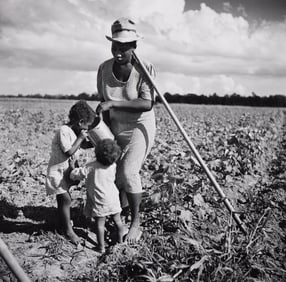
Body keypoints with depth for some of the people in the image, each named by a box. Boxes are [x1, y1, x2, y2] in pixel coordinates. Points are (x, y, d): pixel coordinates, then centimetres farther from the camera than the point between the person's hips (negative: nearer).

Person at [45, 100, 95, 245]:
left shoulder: (76, 131, 5)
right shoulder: (64, 131, -24)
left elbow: (85, 145, 16)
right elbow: (69, 152, -28)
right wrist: (80, 138, -21)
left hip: (68, 170, 9)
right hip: (58, 171, -9)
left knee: (64, 199, 20)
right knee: (65, 200, -6)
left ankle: (64, 223, 36)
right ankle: (68, 230, 4)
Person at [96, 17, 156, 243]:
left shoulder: (145, 69, -21)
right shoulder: (104, 69, -8)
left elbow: (147, 104, -30)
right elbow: (104, 102, -1)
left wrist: (114, 103, -36)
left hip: (140, 126, -4)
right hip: (116, 128, 5)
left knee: (129, 172, -17)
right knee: (114, 172, 7)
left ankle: (136, 221, 4)